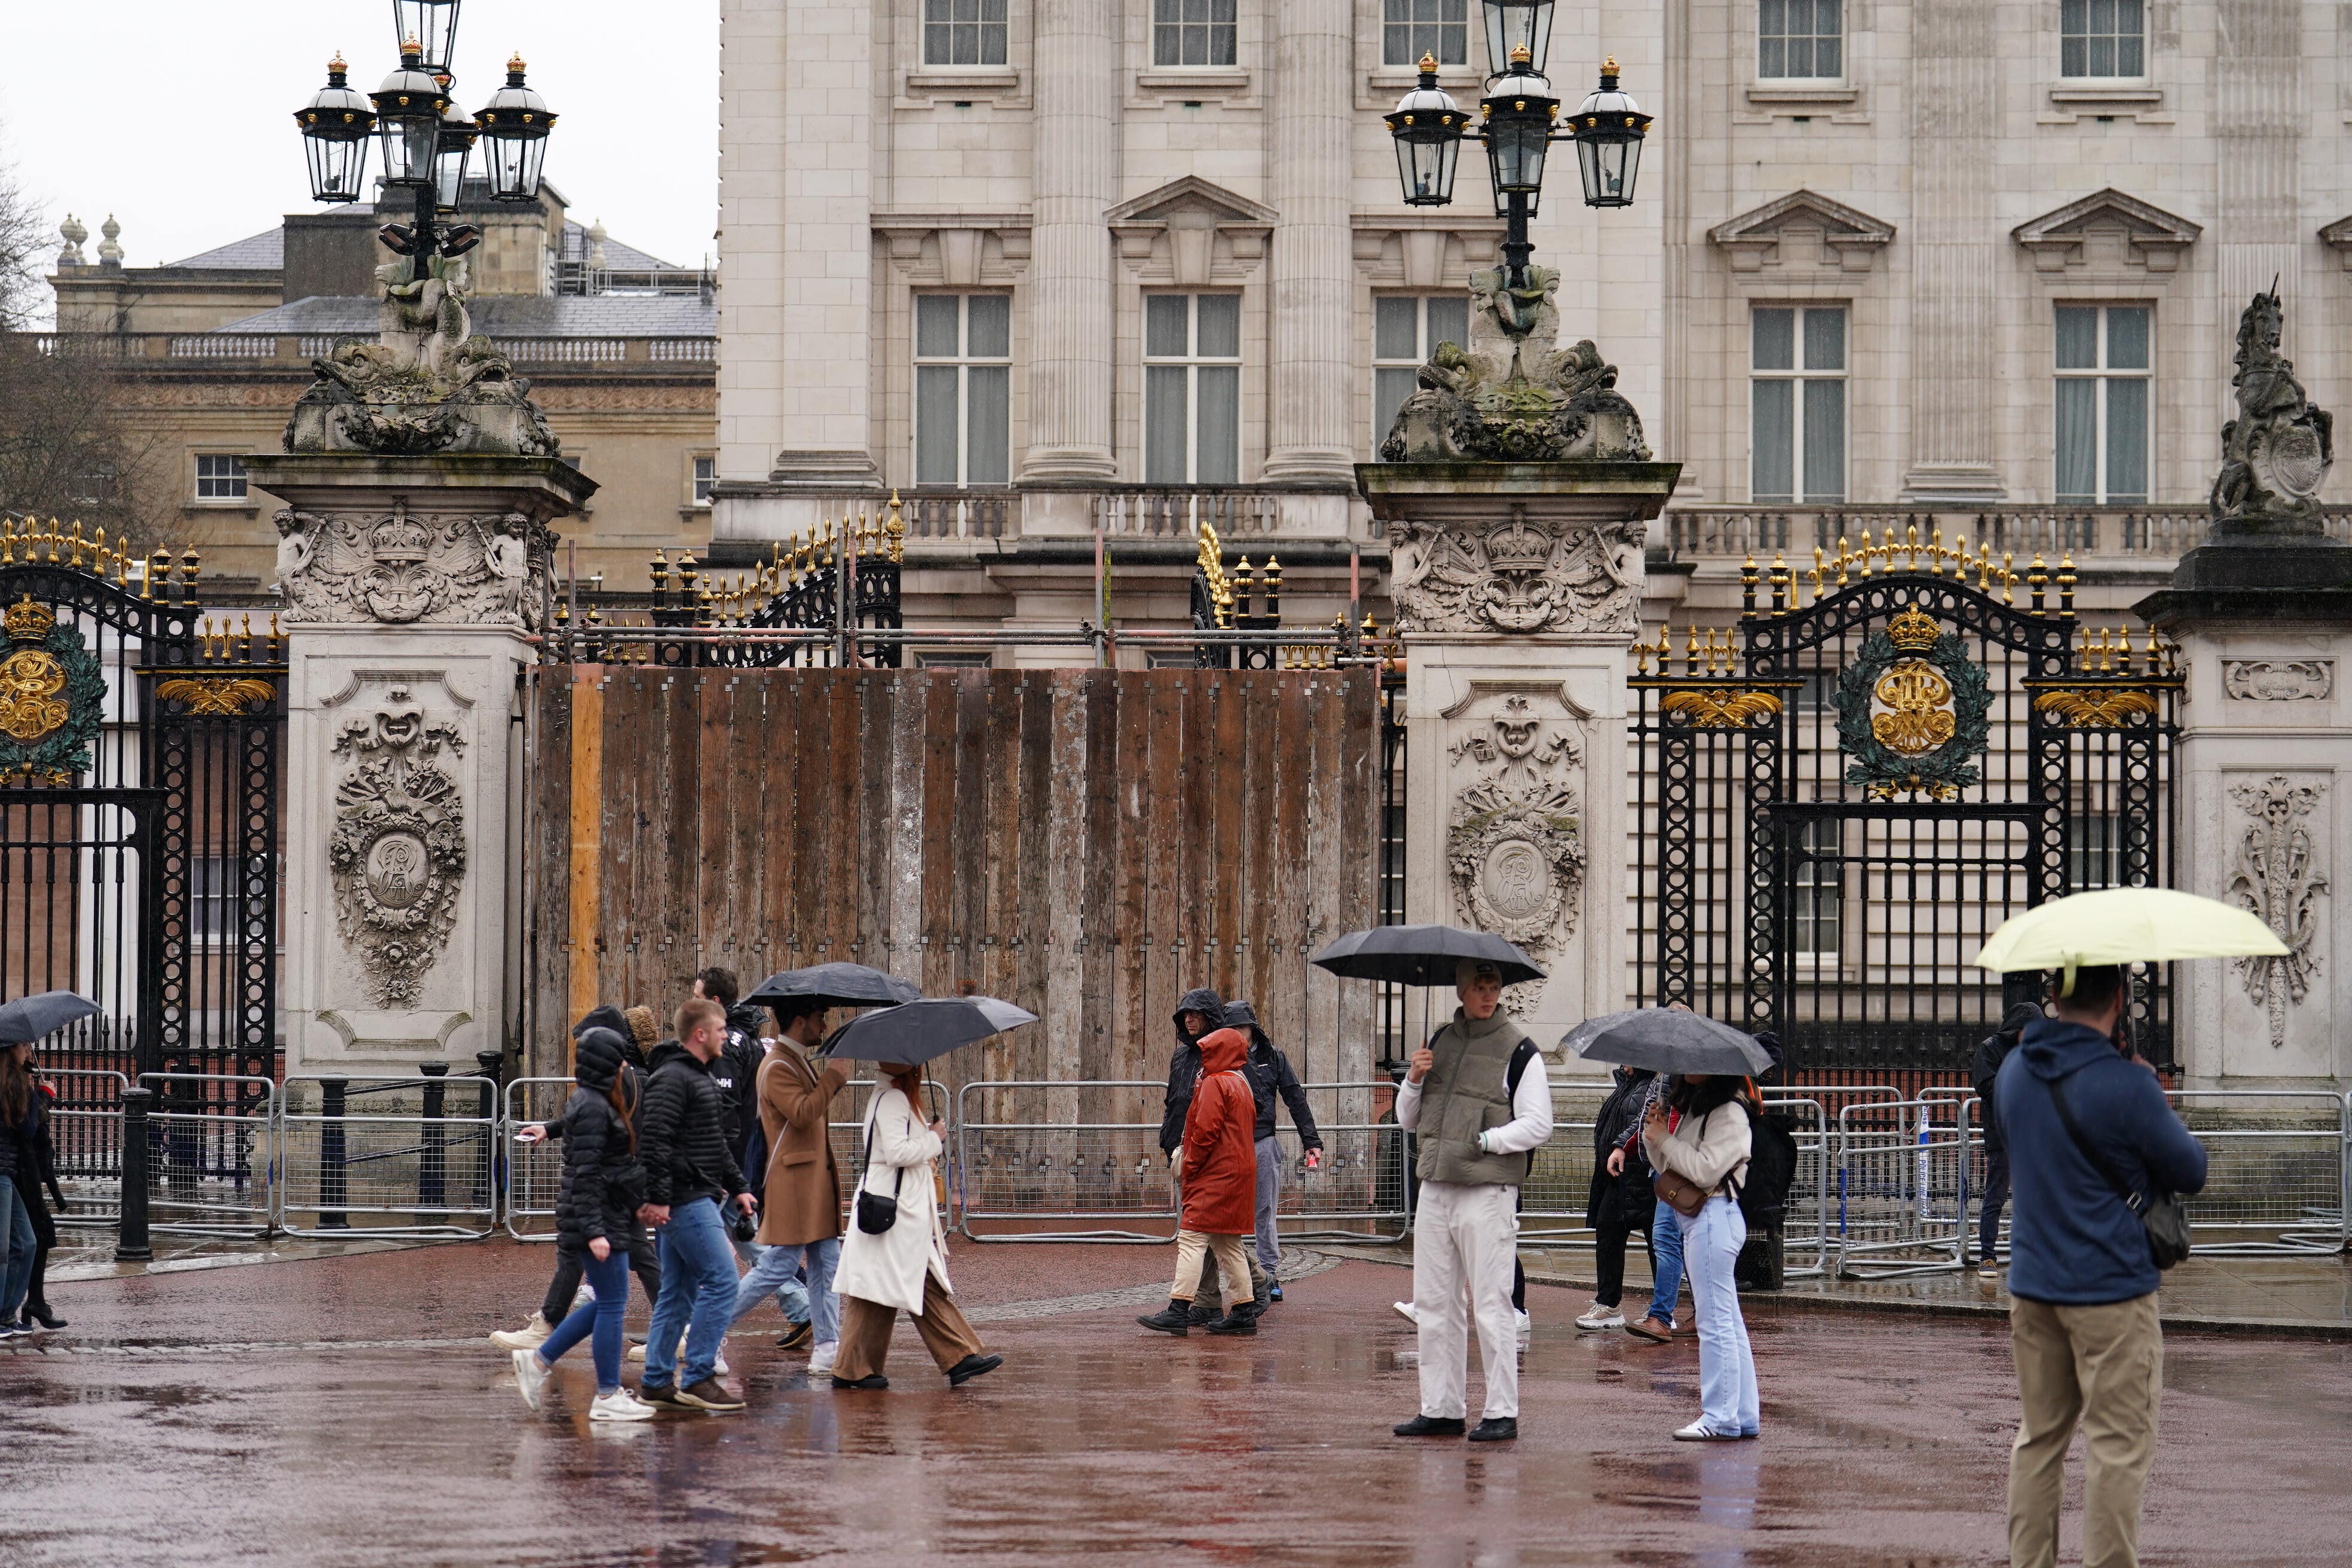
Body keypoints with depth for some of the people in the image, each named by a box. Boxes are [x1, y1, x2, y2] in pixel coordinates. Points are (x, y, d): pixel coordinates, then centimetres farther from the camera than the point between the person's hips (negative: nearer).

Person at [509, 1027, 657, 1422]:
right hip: (599, 1217, -10)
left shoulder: (597, 1103, 14)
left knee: (608, 1303, 14)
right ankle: (608, 1397, 0)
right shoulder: (592, 1108, -17)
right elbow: (586, 1174, -21)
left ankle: (539, 1359, 19)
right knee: (612, 1304, -5)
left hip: (610, 1217, 10)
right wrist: (595, 1231, -24)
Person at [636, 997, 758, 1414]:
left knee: (678, 1292, 11)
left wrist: (738, 1187, 25)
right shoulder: (672, 1079, -13)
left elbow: (717, 1144, 29)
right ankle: (697, 1379, -11)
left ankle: (657, 1381, 13)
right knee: (721, 1281, -12)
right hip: (685, 1200, -11)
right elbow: (655, 1141, -21)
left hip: (697, 1199, 11)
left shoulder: (700, 1078, 20)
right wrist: (656, 1199, -24)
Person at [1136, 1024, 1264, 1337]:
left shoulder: (1215, 1085, -9)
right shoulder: (1242, 1086, 19)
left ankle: (1179, 1309, -21)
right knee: (1227, 1245, 13)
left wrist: (1189, 1166, -7)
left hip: (1215, 1178, -10)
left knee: (1192, 1238, -14)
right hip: (1239, 1174, 10)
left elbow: (1206, 1131, -18)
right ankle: (1244, 1311, 12)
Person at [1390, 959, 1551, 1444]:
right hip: (1436, 1188, 6)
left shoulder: (1519, 1050, -4)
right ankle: (1441, 1409, 15)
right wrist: (1413, 1080, 0)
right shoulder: (1441, 1042, 14)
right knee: (1433, 1304, 8)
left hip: (1489, 1190, -6)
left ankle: (1503, 1413, -1)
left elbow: (1537, 1126, -7)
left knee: (1491, 1305, -6)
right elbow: (1408, 1119, 18)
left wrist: (1485, 1140, -14)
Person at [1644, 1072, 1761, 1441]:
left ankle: (1721, 1419, -7)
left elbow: (1706, 1169, -21)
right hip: (1695, 1217, 10)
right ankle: (1744, 1416, 15)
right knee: (1727, 1321, 11)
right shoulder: (1690, 1106, 17)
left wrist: (1665, 1139, -12)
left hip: (1714, 1214, -10)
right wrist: (1653, 1135, 1)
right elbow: (1667, 1165, 19)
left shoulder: (1729, 1113, -12)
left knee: (1714, 1321, -8)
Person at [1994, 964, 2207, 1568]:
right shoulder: (2127, 1086, -17)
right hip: (2112, 1290, -6)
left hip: (2032, 1286, 6)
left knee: (2039, 1438, 15)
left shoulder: (2013, 1071, 3)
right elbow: (2192, 1172, -6)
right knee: (2120, 1445, 0)